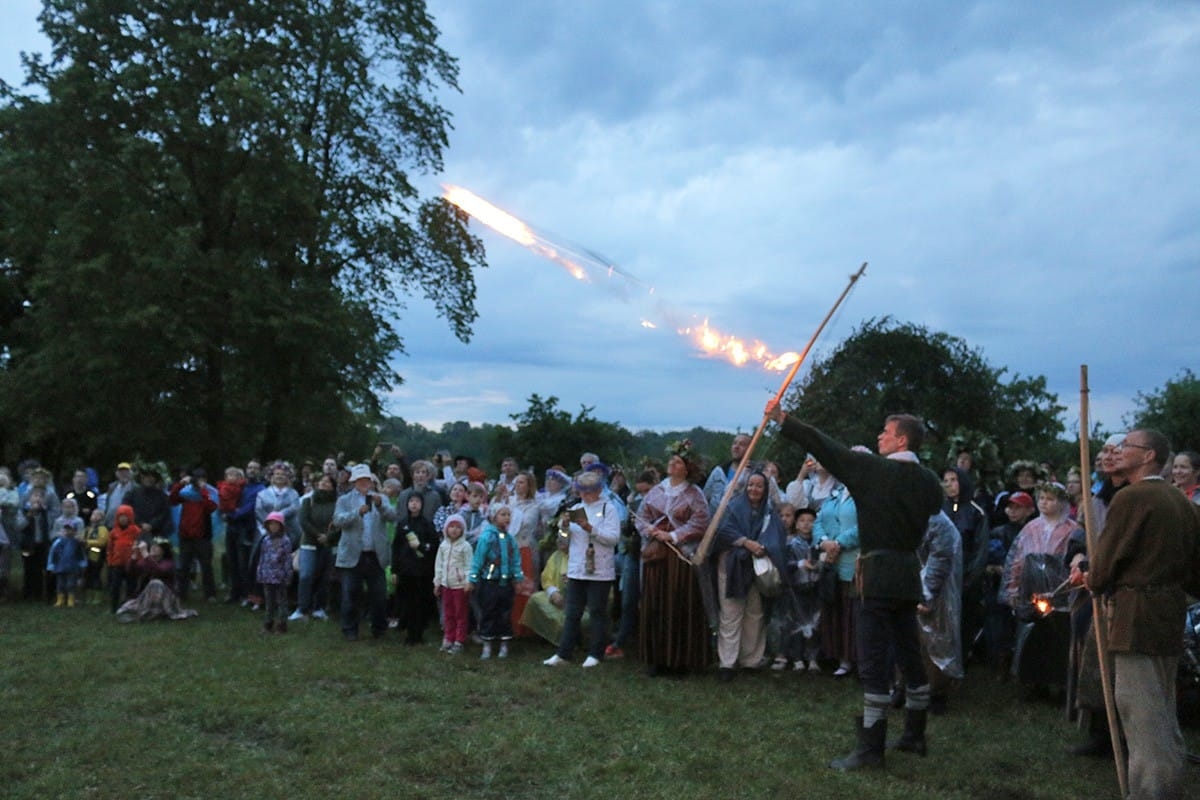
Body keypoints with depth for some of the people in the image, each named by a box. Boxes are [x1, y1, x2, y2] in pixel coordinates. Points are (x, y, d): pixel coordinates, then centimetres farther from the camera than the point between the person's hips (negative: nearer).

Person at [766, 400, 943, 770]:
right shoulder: (928, 480, 5)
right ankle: (914, 736, 28)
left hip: (880, 573, -7)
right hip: (910, 573, 7)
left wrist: (782, 419, -6)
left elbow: (825, 447, -11)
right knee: (909, 656, 17)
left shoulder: (872, 469, -12)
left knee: (873, 663, -4)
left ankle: (871, 747, -1)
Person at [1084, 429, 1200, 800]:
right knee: (1164, 717, 18)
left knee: (1142, 717, -4)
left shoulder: (1131, 497, -14)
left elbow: (1104, 561, -11)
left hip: (1136, 618, -9)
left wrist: (1095, 581, 8)